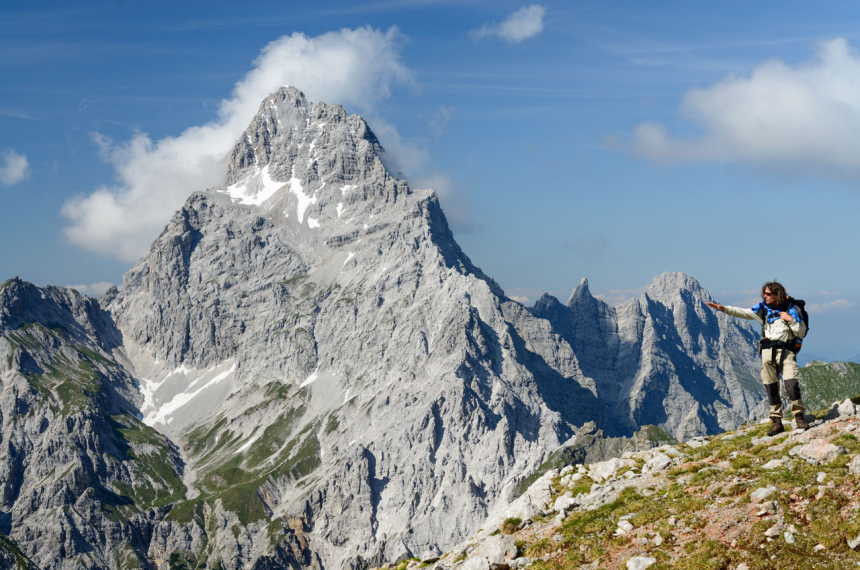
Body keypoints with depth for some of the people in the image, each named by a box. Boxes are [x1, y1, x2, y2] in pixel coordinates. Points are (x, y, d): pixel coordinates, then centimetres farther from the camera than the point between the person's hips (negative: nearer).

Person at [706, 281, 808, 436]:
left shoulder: (791, 309, 1)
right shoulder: (763, 308, 10)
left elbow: (802, 332, 2)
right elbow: (744, 313, 6)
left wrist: (791, 320, -11)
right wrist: (723, 308, -4)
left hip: (786, 352, -3)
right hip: (768, 352, 3)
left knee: (792, 384, -18)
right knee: (771, 388, 1)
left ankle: (799, 417, -6)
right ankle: (776, 422, 6)